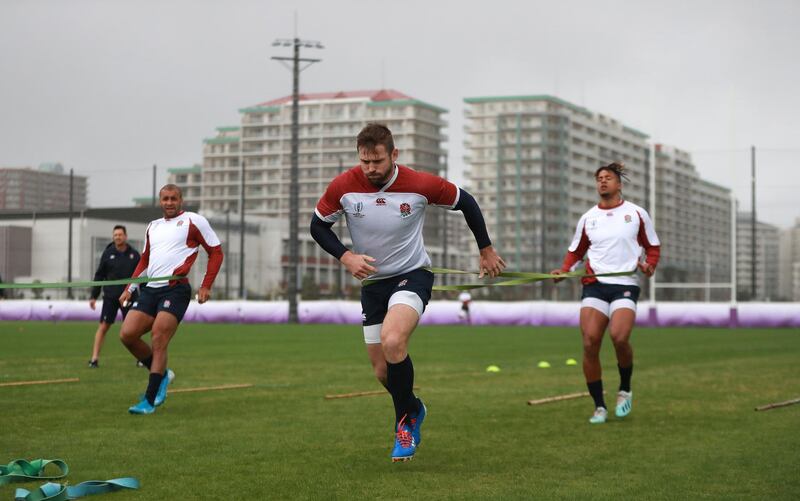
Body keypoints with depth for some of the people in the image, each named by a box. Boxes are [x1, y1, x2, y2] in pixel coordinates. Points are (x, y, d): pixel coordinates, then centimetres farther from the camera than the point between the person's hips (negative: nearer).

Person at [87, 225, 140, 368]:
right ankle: (94, 359, -4)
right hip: (110, 297, -1)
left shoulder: (134, 254, 3)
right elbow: (99, 276, 4)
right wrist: (94, 296, 1)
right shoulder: (108, 254, 1)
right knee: (103, 326, -6)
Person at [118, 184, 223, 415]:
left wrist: (206, 286, -4)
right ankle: (162, 374, 15)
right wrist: (129, 288, 20)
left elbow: (216, 252, 3)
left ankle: (150, 401, -5)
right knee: (127, 334, -6)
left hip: (176, 289, -6)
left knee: (158, 342, -13)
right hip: (150, 289, 6)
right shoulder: (153, 226, 21)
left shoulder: (193, 221, 3)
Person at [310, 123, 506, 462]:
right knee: (382, 371, 6)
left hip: (413, 275, -4)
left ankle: (405, 421, -9)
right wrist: (345, 256, -15)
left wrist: (486, 250, 7)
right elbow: (318, 225, 2)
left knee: (393, 341, -31)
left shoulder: (421, 185, -17)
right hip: (372, 281, 4)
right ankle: (414, 408, 40)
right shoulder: (343, 187, -14)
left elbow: (465, 202, 0)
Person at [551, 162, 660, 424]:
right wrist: (564, 270, 2)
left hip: (625, 285, -3)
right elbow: (575, 251, 21)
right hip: (594, 284, 3)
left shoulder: (636, 213, 6)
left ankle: (625, 390, 3)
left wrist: (649, 265, -5)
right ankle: (599, 406, 4)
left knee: (619, 337, -25)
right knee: (590, 343, -10)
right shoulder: (587, 218, 12)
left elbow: (653, 246, 15)